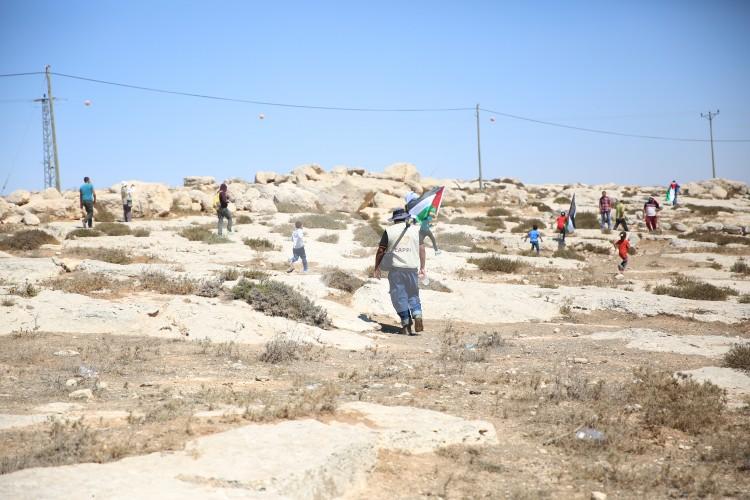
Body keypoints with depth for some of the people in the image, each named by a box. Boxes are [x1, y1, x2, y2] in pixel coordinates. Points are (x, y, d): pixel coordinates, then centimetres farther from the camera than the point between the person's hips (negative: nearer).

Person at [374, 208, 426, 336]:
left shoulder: (389, 231, 3)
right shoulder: (416, 229, 8)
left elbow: (381, 251, 3)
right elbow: (422, 249, 6)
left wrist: (376, 268, 11)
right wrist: (422, 267, 12)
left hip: (396, 268, -2)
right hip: (412, 267, 2)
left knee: (399, 296, 4)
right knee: (413, 294, 14)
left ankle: (407, 325, 2)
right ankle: (417, 315, -9)